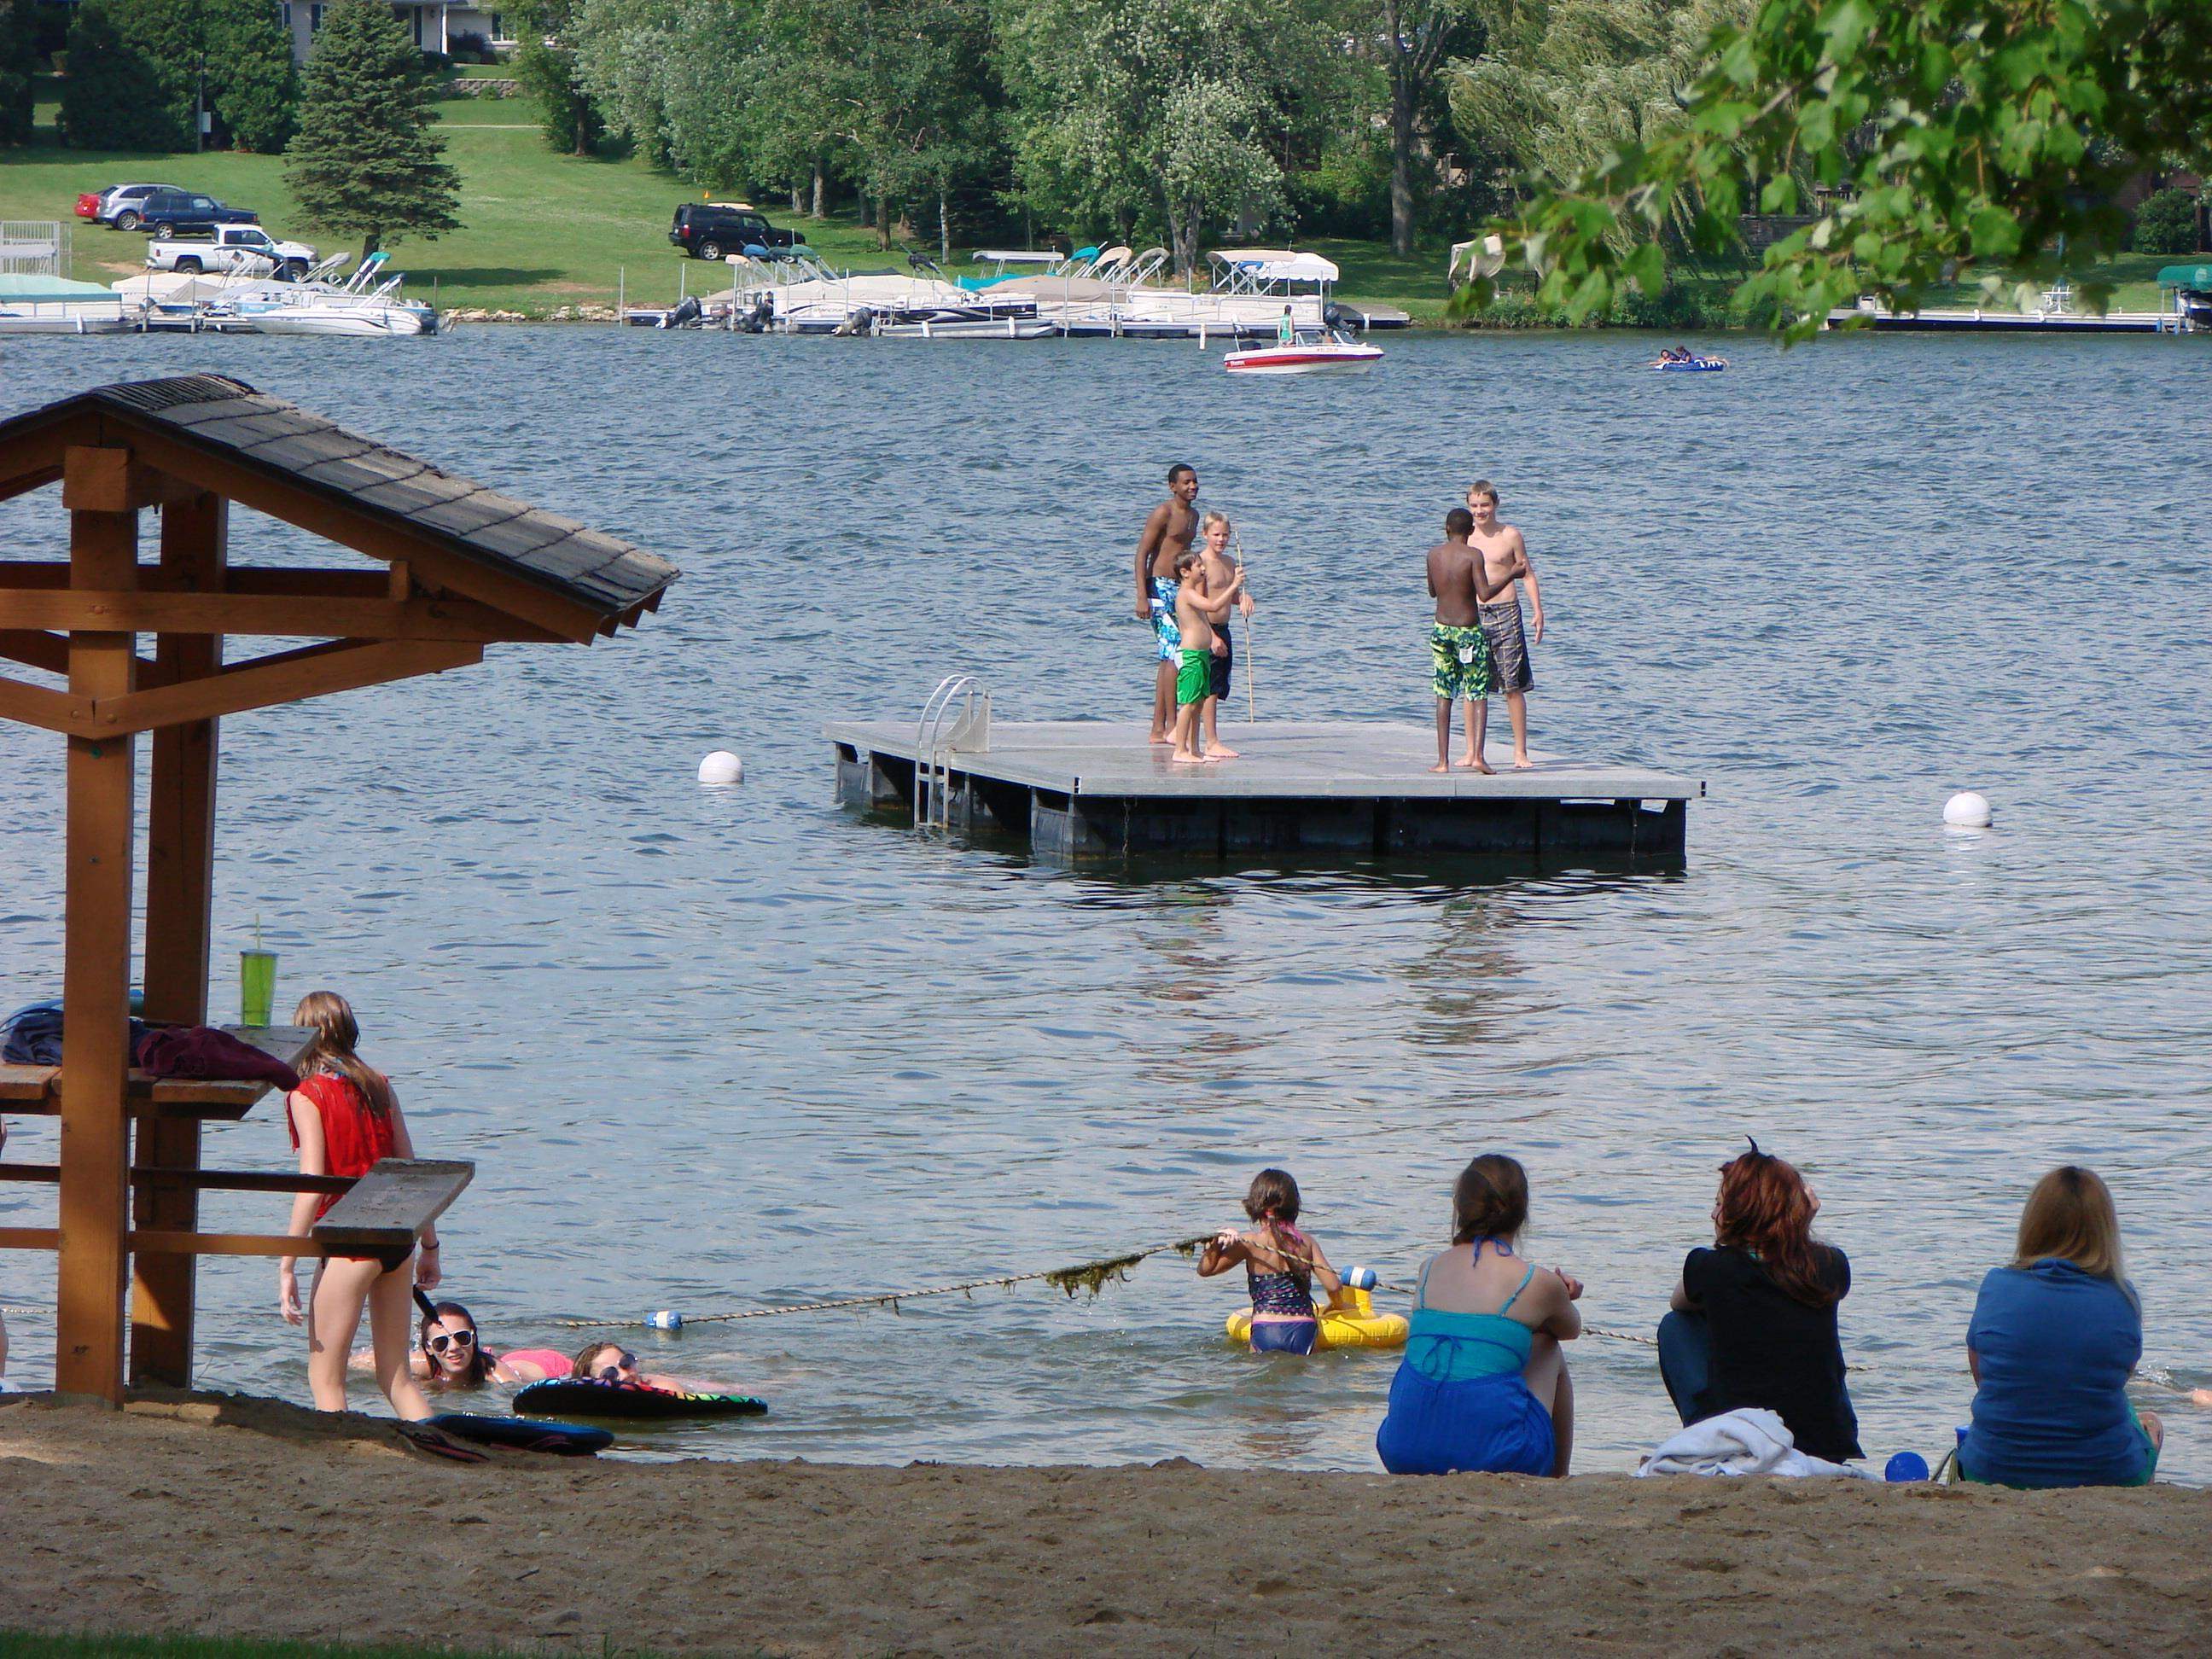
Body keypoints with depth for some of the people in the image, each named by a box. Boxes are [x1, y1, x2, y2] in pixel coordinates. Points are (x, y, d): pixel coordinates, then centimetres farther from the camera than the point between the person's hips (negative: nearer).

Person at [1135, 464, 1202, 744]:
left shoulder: (1193, 516, 16)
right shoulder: (1162, 513, -11)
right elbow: (1141, 554, -14)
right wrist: (1142, 597, -21)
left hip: (1180, 588, 9)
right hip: (1160, 587, -9)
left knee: (1167, 658, 9)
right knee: (1176, 653, -15)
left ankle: (1158, 730, 11)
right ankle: (1171, 728, -14)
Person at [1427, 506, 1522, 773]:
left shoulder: (1434, 554, 2)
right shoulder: (1473, 556, -11)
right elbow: (1485, 594, -18)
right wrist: (1510, 576, -6)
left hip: (1442, 630, 4)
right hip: (1470, 631, -4)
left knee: (1443, 696, 8)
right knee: (1478, 694, 2)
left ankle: (1443, 760, 4)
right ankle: (1477, 755, -12)